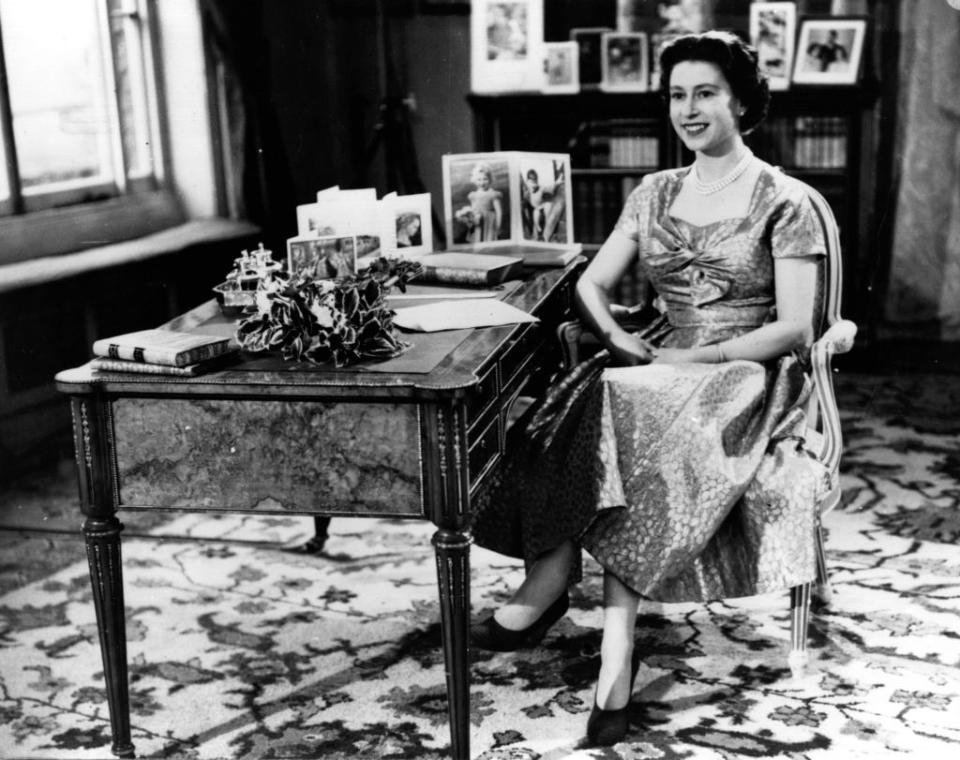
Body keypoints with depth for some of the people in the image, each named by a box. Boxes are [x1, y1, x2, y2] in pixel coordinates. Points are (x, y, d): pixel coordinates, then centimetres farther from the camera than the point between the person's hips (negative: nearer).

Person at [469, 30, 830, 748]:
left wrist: (699, 358, -17)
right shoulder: (655, 193, 14)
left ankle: (554, 579, -21)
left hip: (750, 374, -4)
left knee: (629, 423, -34)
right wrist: (616, 334, -9)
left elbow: (794, 328, -9)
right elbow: (592, 284, 12)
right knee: (612, 419, -30)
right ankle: (616, 650, -31)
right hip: (657, 363, 5)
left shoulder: (784, 201, -2)